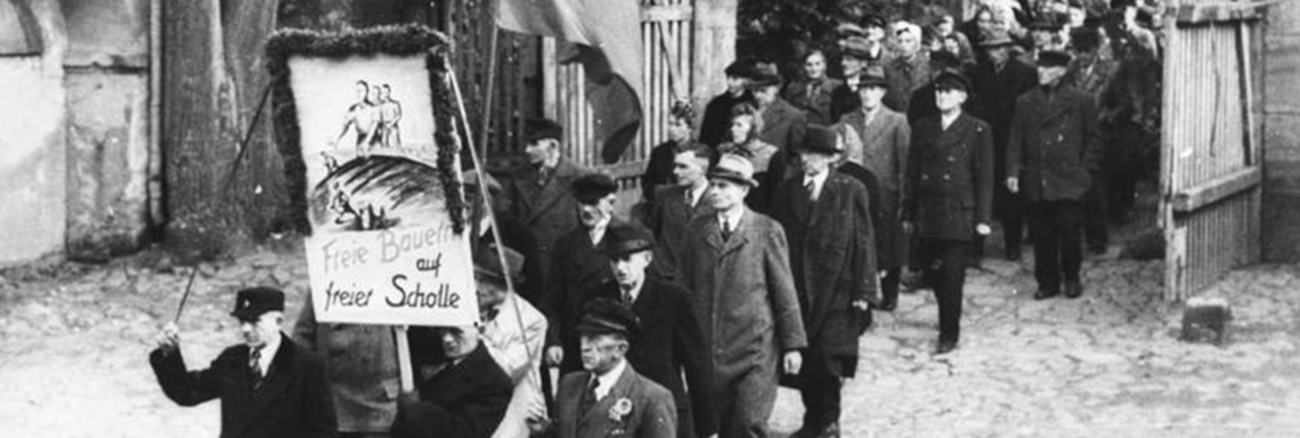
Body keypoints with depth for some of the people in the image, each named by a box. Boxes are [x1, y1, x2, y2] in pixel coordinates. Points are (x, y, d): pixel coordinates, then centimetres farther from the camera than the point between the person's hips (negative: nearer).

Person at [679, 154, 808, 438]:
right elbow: (688, 284, 12)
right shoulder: (698, 229, 9)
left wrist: (793, 344, -1)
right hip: (708, 348, 3)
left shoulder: (767, 230, -1)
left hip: (755, 350, -3)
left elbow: (784, 290, 0)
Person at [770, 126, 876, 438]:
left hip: (836, 291, -3)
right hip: (796, 289, 3)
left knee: (828, 359, -4)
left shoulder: (851, 190, -3)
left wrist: (863, 291, -7)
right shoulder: (788, 191, 7)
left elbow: (864, 243, -3)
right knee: (804, 360, 5)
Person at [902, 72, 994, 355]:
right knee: (933, 272, 8)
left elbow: (984, 178, -1)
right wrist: (908, 214, 9)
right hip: (927, 215, 4)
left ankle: (949, 334, 1)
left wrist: (983, 218, -6)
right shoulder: (923, 129, 12)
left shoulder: (978, 131, 0)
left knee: (952, 276, -6)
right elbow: (912, 174, 13)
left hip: (959, 215, -4)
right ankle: (947, 318, 29)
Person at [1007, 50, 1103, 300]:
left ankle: (1072, 279, 16)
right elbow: (1016, 141, 9)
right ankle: (1047, 282, 12)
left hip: (1068, 183, -2)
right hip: (1036, 183, 2)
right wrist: (1013, 172, -1)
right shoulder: (1025, 103, 10)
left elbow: (1093, 139, 7)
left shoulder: (1081, 101, 4)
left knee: (1069, 232, -1)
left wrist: (1084, 170, -1)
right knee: (1041, 236, 2)